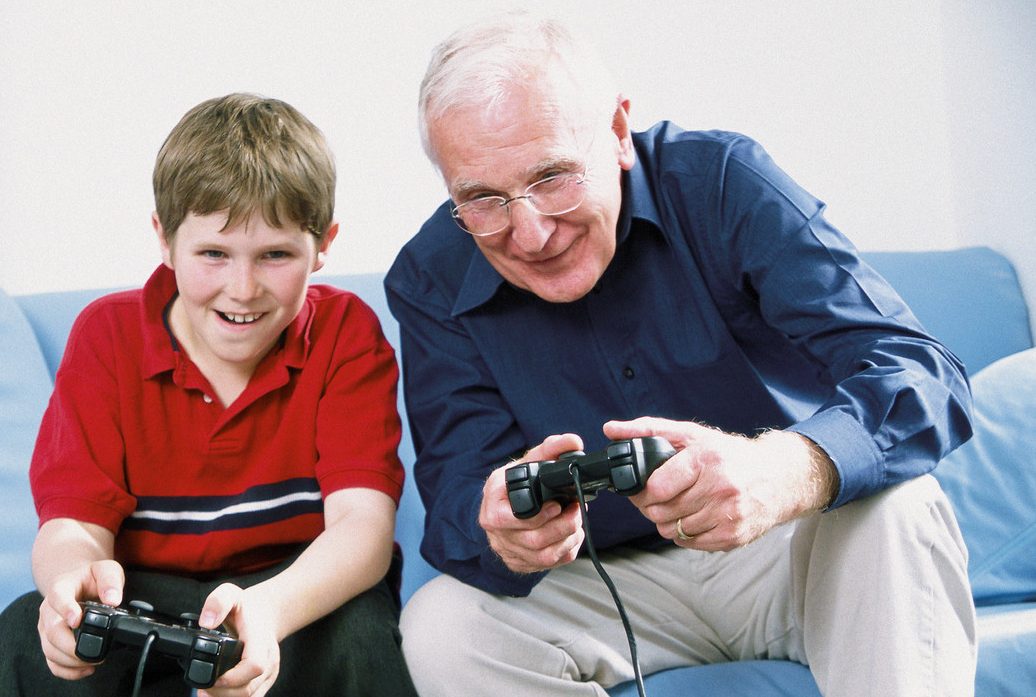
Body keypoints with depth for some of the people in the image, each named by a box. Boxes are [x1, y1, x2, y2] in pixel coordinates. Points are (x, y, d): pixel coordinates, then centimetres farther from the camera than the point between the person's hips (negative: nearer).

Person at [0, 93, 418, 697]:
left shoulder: (346, 335, -11)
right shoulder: (107, 336, -6)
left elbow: (363, 518, -23)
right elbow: (74, 519, -13)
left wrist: (272, 608, -47)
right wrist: (75, 578, -42)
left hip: (302, 593, 0)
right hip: (145, 595, 1)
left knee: (354, 627, -35)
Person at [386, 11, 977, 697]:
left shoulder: (721, 183, -18)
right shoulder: (430, 281, -9)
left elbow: (921, 374, -27)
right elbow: (457, 494, -12)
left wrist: (785, 472, -50)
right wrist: (500, 531, -40)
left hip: (800, 543, -1)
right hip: (611, 581, 2)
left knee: (896, 510, -32)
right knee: (440, 627, -25)